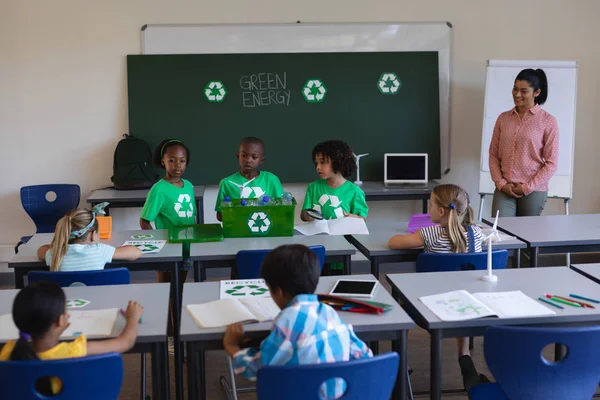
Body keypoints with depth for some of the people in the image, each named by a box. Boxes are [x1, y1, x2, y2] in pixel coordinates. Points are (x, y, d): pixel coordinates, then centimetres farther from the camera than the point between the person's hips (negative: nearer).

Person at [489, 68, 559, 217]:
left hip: (534, 191, -2)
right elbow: (493, 154, 8)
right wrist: (501, 183, -5)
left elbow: (551, 163, -4)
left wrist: (527, 187, -10)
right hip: (505, 189, 2)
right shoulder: (503, 119, 8)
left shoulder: (548, 121, -2)